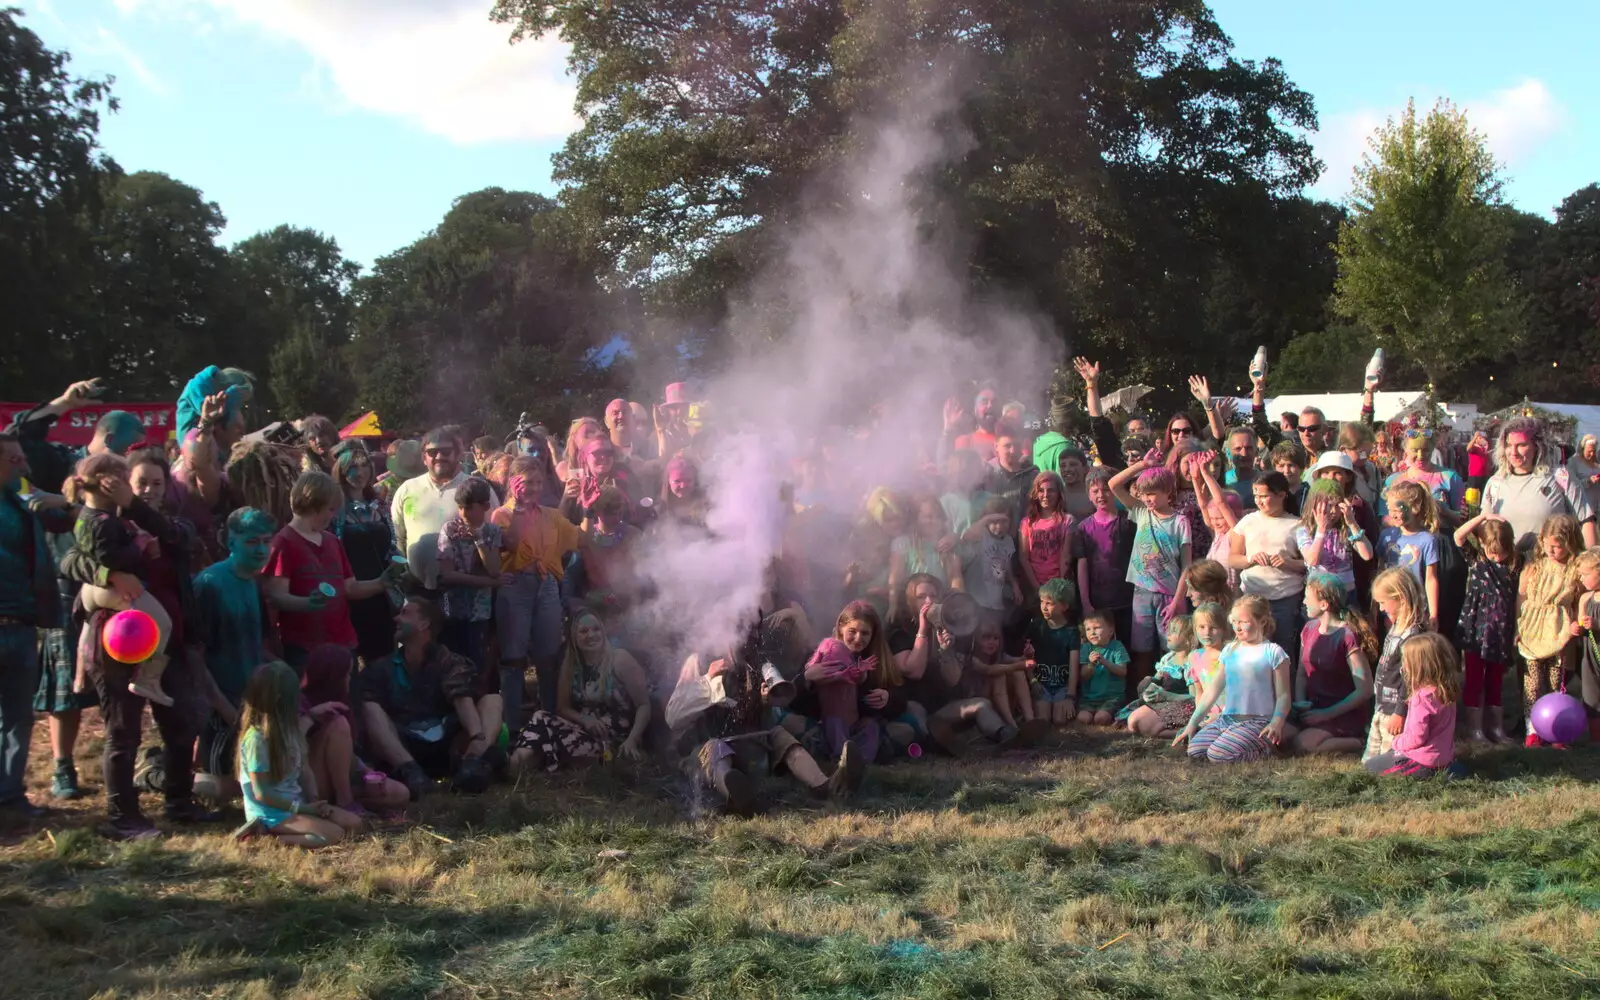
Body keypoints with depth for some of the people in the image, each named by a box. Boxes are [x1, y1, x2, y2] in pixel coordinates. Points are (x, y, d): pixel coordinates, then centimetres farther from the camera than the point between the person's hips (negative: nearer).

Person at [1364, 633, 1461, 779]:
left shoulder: (1422, 697, -27)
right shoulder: (1447, 692, 0)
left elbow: (1416, 738, -23)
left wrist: (1397, 742, -6)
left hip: (1424, 764, -9)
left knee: (1371, 765, 7)